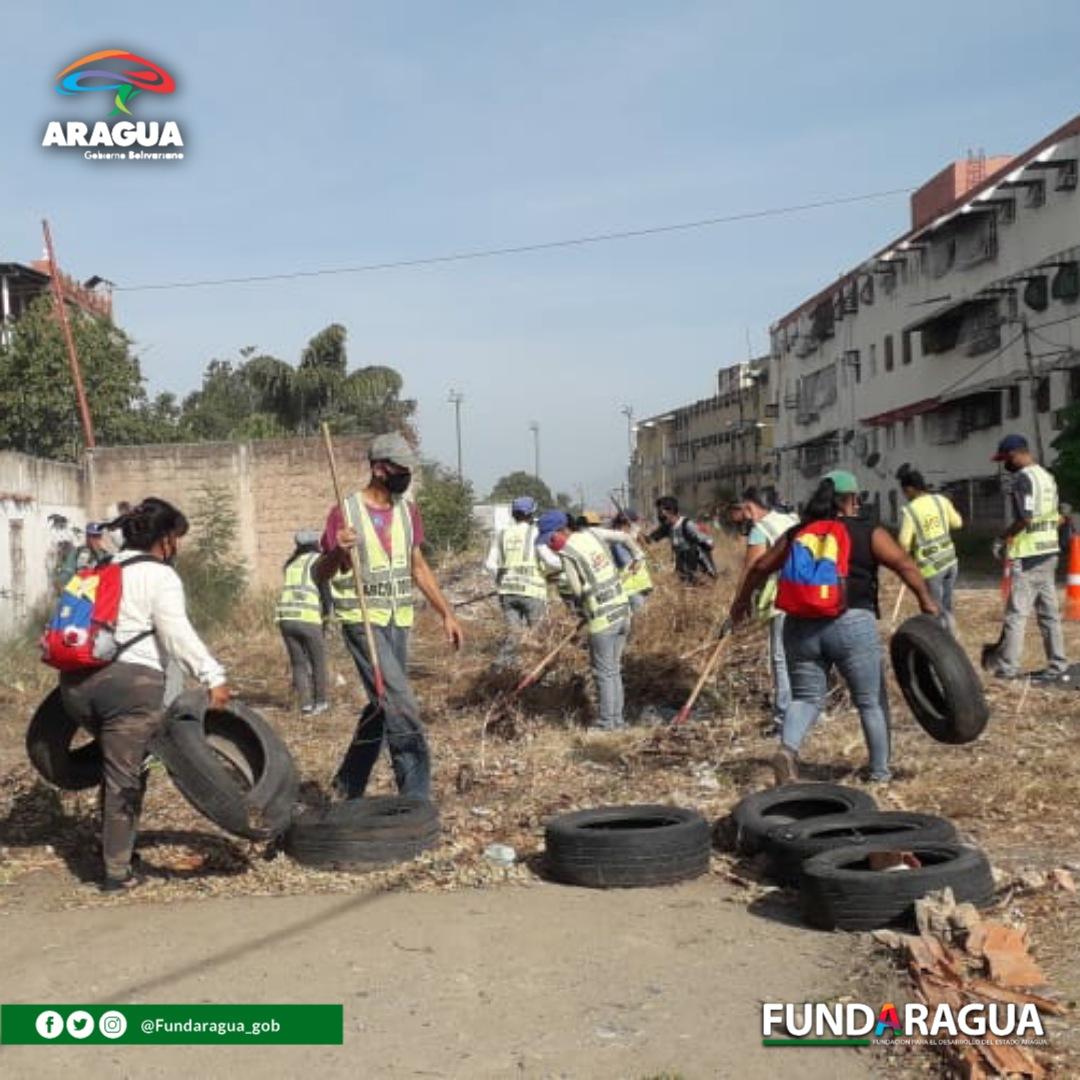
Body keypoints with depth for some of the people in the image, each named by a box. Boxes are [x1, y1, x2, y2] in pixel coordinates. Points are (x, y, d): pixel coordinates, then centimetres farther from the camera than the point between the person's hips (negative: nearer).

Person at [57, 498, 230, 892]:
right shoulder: (160, 576, -4)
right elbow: (177, 633, -17)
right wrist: (213, 676, -23)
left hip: (78, 681, 7)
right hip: (131, 682, -7)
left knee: (114, 767, 25)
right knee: (125, 777, 1)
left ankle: (110, 847, 30)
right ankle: (117, 872, 6)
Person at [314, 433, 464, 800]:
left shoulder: (407, 510, 9)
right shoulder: (346, 512, -9)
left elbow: (418, 567, 18)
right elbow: (318, 575, -5)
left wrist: (446, 614, 15)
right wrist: (336, 552, -26)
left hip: (399, 620, 7)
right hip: (361, 619, -7)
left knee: (382, 705, 13)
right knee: (400, 702, -15)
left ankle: (349, 784, 30)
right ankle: (416, 794, -10)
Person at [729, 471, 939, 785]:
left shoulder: (797, 534, 12)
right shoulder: (868, 533, 3)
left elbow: (761, 567, 16)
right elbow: (905, 565, -5)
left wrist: (742, 600, 29)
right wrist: (926, 600, 5)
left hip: (801, 626, 3)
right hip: (853, 625, -3)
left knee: (806, 697, 14)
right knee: (871, 701, 12)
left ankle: (788, 749, -10)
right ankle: (880, 771, 20)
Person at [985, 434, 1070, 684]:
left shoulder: (1023, 478, -14)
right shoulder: (1047, 476, 14)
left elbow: (1025, 517, -22)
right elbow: (1057, 518, 17)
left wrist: (1003, 538, -9)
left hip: (1028, 556, -9)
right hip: (1049, 552, 9)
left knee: (1016, 612, -2)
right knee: (1049, 612, 10)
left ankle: (1007, 666, 2)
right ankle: (1057, 667, 13)